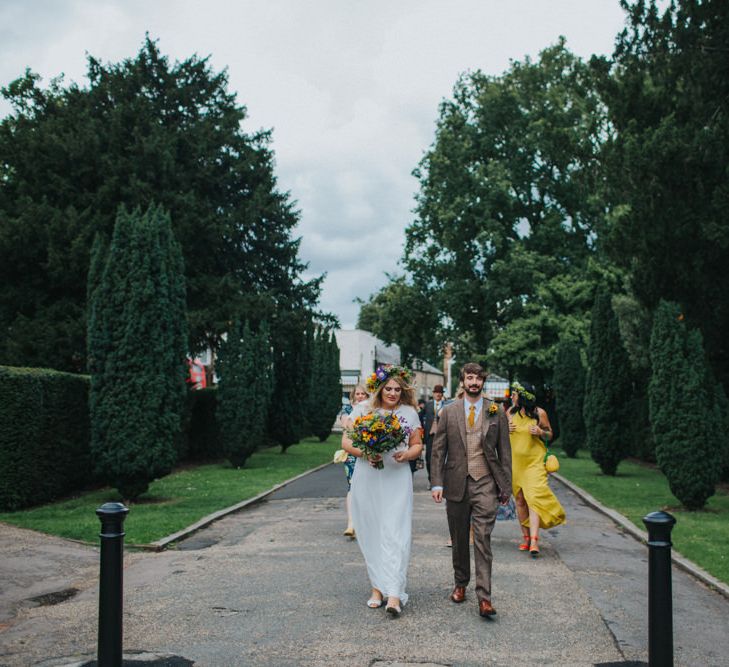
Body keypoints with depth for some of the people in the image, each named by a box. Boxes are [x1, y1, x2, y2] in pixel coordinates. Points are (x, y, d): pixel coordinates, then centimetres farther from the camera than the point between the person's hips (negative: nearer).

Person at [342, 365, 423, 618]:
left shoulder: (409, 412, 6)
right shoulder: (362, 409, 3)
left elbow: (417, 445, 11)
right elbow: (346, 441, 3)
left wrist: (406, 455, -10)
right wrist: (364, 453, -15)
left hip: (397, 479, -1)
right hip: (366, 480, 1)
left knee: (395, 534, -9)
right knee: (371, 534, 7)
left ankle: (394, 594, -11)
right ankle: (377, 586, 21)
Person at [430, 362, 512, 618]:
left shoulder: (497, 413, 4)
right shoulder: (449, 412, 4)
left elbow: (504, 451, 6)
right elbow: (438, 449, 4)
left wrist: (506, 486, 3)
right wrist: (437, 483, -3)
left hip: (485, 484, -1)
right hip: (456, 484, 2)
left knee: (482, 539, -8)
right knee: (459, 539, 12)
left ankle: (484, 597, -8)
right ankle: (460, 583, 30)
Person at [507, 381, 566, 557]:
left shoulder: (539, 413, -4)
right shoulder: (510, 412, 5)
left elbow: (550, 434, 7)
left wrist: (541, 432, -13)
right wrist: (506, 430, -5)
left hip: (534, 460, -4)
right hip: (515, 461, 4)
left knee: (533, 496, -16)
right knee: (519, 499, 7)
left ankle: (534, 540, -20)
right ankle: (525, 536, 20)